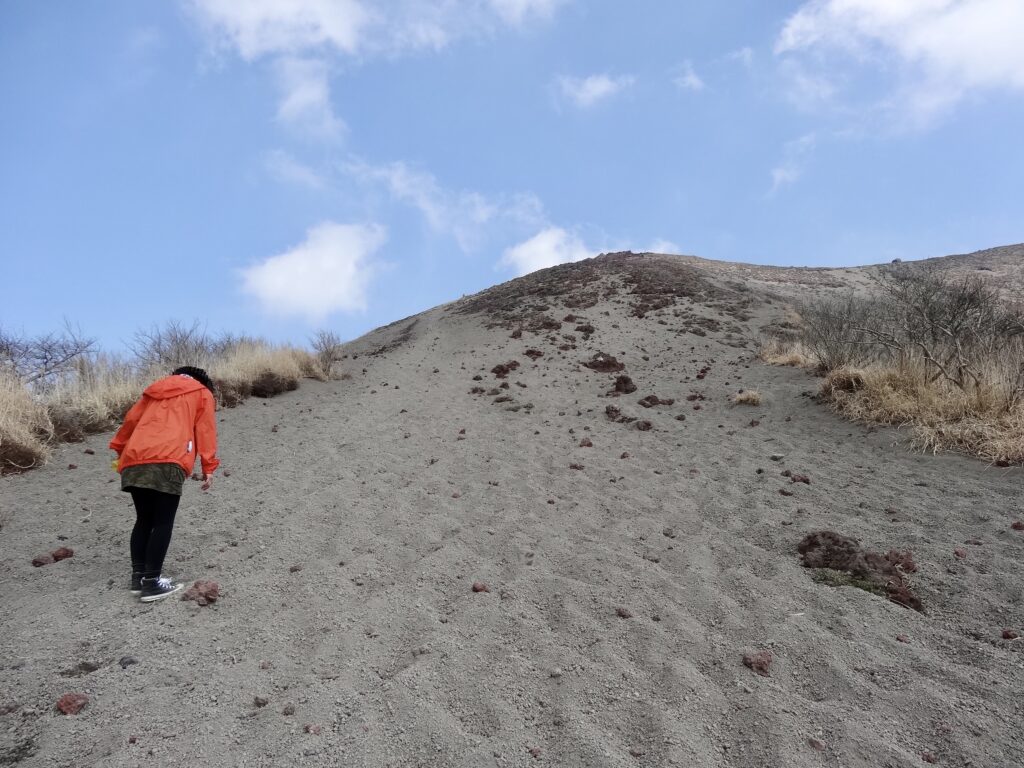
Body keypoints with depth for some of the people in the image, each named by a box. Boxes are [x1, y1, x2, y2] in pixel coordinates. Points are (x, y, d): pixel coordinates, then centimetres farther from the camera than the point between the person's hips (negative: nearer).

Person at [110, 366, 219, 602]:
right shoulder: (202, 393, 19)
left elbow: (131, 420, 24)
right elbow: (205, 431, 8)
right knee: (162, 522, -3)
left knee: (144, 520, 15)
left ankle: (138, 577, 15)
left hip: (133, 461, 6)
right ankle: (151, 583, -5)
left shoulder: (154, 390, 32)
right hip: (166, 462, -5)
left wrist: (120, 450, 29)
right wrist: (208, 468, 5)